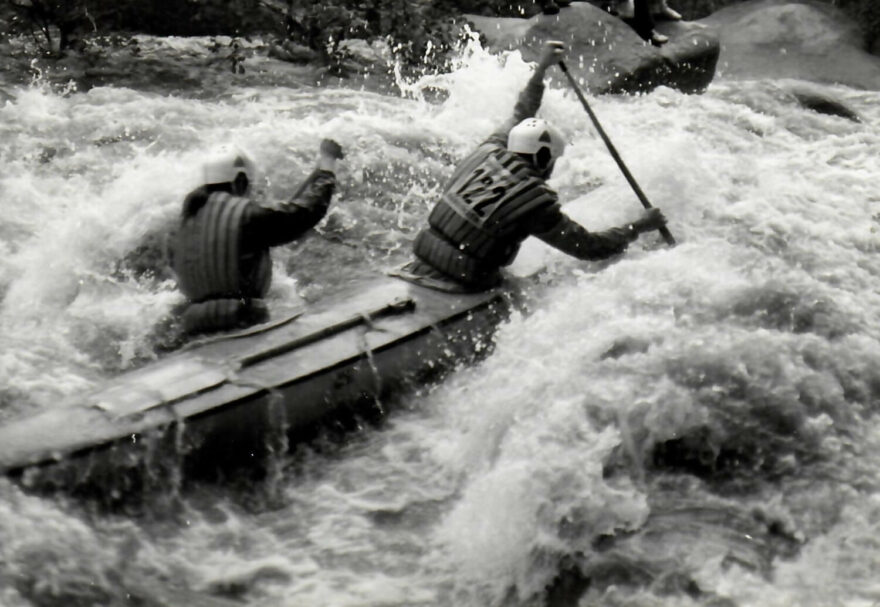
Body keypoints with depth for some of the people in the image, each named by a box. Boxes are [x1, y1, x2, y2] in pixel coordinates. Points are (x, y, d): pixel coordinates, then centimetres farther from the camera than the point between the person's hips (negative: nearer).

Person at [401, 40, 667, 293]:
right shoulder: (535, 202, -12)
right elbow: (590, 247, -5)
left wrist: (541, 68, 34)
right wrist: (640, 226, 7)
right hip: (461, 286, -7)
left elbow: (520, 117, 24)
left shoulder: (489, 152, 3)